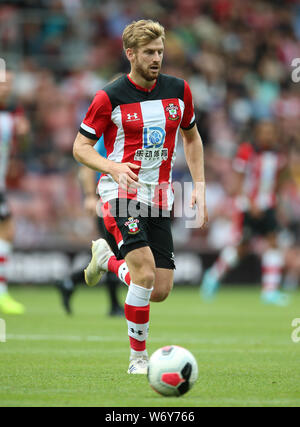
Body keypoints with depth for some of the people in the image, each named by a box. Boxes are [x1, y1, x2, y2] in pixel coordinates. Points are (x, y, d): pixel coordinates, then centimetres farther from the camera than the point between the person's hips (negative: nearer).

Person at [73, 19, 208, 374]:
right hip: (121, 195, -5)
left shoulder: (178, 90, 5)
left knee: (160, 291, 1)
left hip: (158, 199, 5)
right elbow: (80, 147, -3)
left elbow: (191, 137, 19)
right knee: (145, 274, -23)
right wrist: (113, 167, -22)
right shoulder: (109, 98, -8)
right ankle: (138, 357, -6)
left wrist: (199, 185, 9)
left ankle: (108, 257, 31)